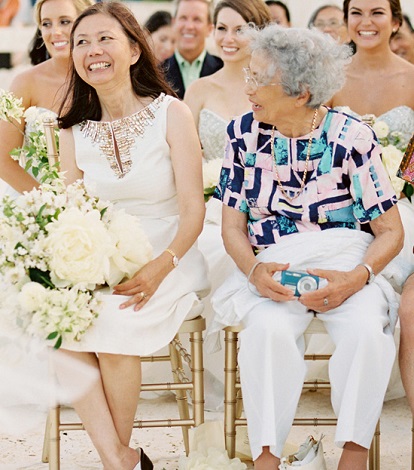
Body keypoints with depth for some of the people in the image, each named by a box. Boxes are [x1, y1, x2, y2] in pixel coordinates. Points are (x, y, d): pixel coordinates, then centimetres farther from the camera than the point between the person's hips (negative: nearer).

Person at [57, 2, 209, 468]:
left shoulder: (171, 115, -4)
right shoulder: (74, 131, 7)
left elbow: (193, 207, -9)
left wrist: (161, 267, -24)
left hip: (169, 260, -3)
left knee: (114, 327, -30)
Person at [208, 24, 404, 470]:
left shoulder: (351, 137, -5)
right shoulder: (244, 132, 2)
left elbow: (390, 231, -3)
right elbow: (232, 225, 6)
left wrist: (356, 279, -21)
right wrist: (254, 270, -16)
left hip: (345, 261, -1)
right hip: (274, 266, 1)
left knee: (366, 329, -33)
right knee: (269, 328, -33)